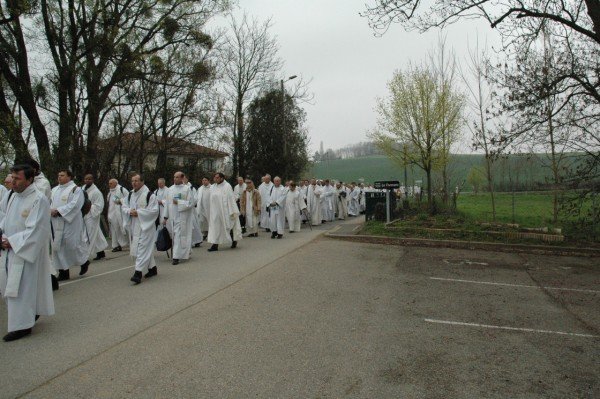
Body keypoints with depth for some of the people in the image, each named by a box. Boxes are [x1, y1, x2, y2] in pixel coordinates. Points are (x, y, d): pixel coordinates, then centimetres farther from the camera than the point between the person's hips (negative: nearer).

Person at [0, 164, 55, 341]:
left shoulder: (39, 200, -18)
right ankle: (30, 313, 33)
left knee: (21, 286, -2)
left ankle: (22, 325, 11)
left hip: (26, 251, -8)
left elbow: (36, 230, -20)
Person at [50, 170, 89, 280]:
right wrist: (51, 210, -8)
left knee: (72, 244, -5)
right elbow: (49, 202, 13)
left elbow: (74, 205, -15)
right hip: (56, 223, 6)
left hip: (70, 222, -6)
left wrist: (58, 211, -19)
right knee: (58, 246, 5)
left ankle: (84, 261, 21)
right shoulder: (55, 190, 15)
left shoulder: (75, 189, -4)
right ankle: (63, 271, 12)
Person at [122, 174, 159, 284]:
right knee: (146, 248, 15)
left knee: (142, 248, -10)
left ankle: (138, 272, -11)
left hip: (145, 226, -7)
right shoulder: (130, 194, 10)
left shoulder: (149, 195, -11)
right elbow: (124, 207, 13)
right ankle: (153, 268, 27)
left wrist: (138, 212, -19)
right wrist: (129, 211, -9)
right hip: (134, 226, 7)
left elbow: (154, 211, -15)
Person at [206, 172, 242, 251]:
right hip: (215, 212, 5)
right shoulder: (213, 187, 7)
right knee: (216, 227, 3)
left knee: (229, 226, 6)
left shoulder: (227, 186, -9)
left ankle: (234, 241, 25)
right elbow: (212, 199, 13)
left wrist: (232, 211, -15)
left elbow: (231, 199, -11)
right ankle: (215, 245, 7)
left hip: (225, 211, -5)